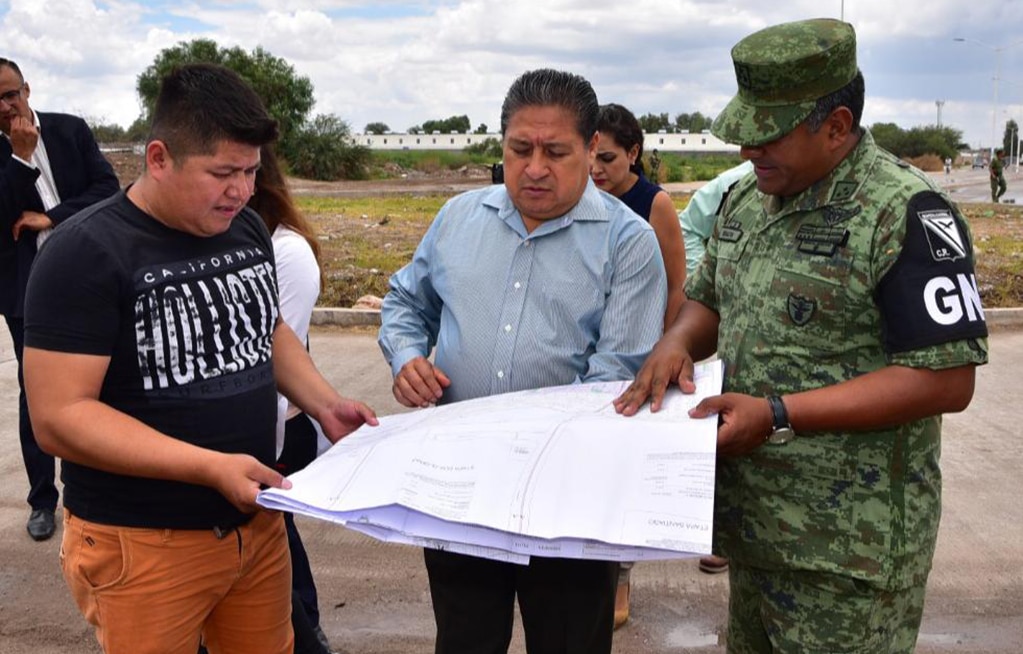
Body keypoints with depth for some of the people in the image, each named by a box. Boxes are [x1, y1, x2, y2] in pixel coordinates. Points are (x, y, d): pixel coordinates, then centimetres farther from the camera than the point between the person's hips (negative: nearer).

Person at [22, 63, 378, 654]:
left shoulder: (247, 228, 4)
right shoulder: (87, 253, -17)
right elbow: (60, 416, -20)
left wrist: (325, 404, 0)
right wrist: (211, 467, -27)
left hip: (256, 519, 6)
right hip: (142, 544, -6)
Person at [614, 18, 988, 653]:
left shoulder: (907, 213, -17)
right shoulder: (749, 199, 7)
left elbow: (947, 381, -21)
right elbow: (709, 299, 18)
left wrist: (778, 414, -24)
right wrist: (676, 343, -6)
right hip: (750, 516, 7)